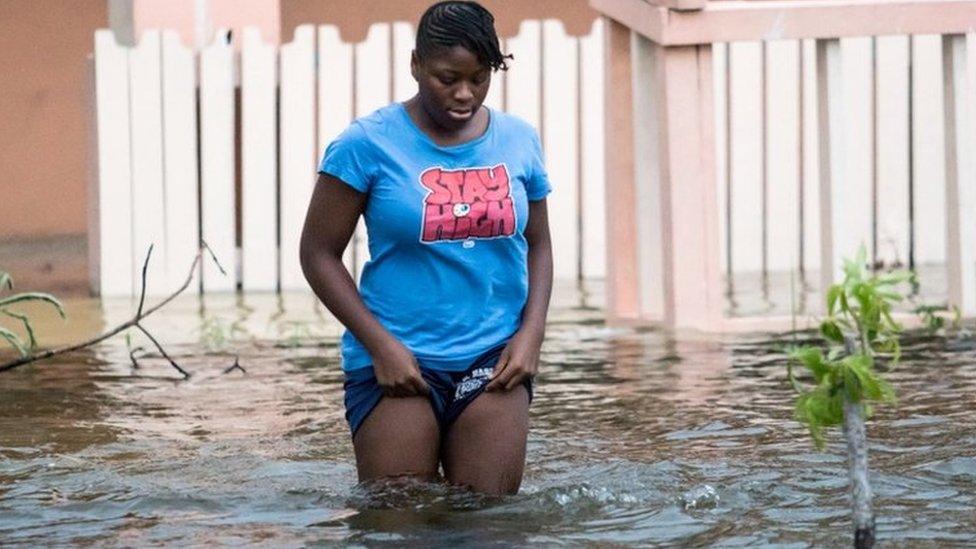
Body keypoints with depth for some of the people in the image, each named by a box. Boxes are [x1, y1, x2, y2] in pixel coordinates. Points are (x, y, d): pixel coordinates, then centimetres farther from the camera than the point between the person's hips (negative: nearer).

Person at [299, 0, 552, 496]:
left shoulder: (518, 142, 8)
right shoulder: (368, 144, -4)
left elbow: (537, 245, 18)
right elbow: (319, 253, -2)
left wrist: (531, 331, 1)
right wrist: (380, 345, -10)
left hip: (494, 361, 3)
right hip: (397, 362, -3)